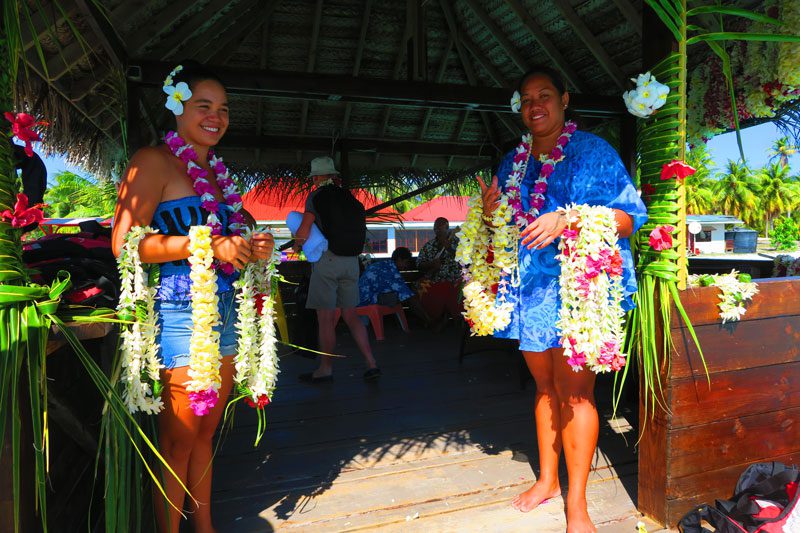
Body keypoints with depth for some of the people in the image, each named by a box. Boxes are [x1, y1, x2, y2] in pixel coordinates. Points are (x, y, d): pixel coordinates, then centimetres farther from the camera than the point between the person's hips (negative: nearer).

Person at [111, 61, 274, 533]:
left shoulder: (216, 171, 18)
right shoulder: (154, 161, -5)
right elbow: (124, 243, -15)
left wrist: (253, 247, 5)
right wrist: (209, 244, -21)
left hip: (225, 312, 7)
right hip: (181, 313, -7)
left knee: (206, 432, 16)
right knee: (178, 440, 3)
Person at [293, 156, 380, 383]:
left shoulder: (316, 196, -3)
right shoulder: (349, 197, 13)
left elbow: (303, 232, -10)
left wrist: (296, 246, 11)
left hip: (327, 260, -6)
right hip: (351, 261, 6)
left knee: (325, 318, 2)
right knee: (350, 316, 12)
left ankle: (326, 369, 10)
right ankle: (371, 364, 8)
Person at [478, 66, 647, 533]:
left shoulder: (593, 151, -2)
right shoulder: (512, 163, 16)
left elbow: (631, 216, -9)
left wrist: (568, 221, -24)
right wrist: (490, 214, -3)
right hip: (530, 289, 5)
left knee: (573, 392, -4)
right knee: (545, 386, 14)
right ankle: (547, 479, 29)